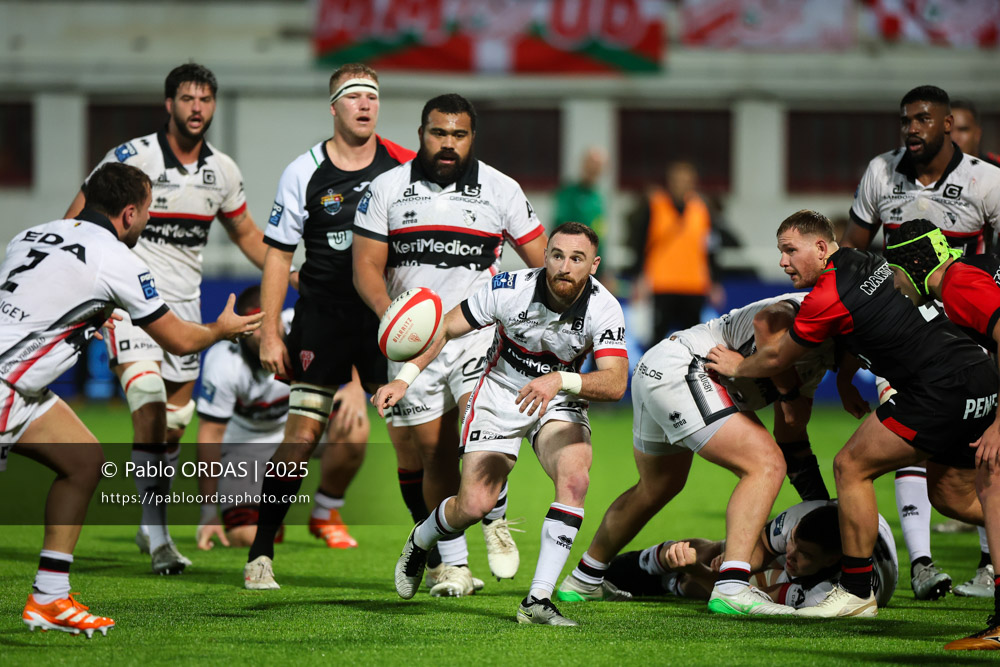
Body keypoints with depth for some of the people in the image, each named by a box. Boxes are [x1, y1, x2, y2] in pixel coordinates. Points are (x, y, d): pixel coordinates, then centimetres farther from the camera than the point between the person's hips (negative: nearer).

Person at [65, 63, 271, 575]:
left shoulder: (222, 171, 5)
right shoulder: (132, 157, -12)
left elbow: (245, 234, 20)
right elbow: (79, 217, -7)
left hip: (183, 298, 6)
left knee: (175, 417, 10)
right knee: (147, 392, -25)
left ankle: (150, 526, 28)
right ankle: (156, 533, -27)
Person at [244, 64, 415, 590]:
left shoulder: (404, 167, 1)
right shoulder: (304, 173, -3)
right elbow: (278, 253, 0)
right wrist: (270, 333, -5)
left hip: (387, 317, 2)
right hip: (323, 313, -2)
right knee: (302, 433, -7)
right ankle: (260, 554, 3)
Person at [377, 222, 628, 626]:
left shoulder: (603, 308, -22)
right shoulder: (509, 289, -22)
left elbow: (615, 383, -32)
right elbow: (446, 329, -10)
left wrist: (560, 380, -49)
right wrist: (405, 379, -20)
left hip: (559, 402, 1)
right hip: (499, 396, -1)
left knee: (575, 478, -28)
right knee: (475, 506, -12)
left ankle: (537, 600, -22)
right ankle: (420, 541, 26)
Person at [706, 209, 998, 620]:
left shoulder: (827, 297, -10)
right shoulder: (872, 263, 14)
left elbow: (777, 359, 6)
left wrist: (737, 367, 24)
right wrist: (847, 373, 32)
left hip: (941, 392, -9)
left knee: (851, 467, -1)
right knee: (952, 496, 21)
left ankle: (855, 590, 3)